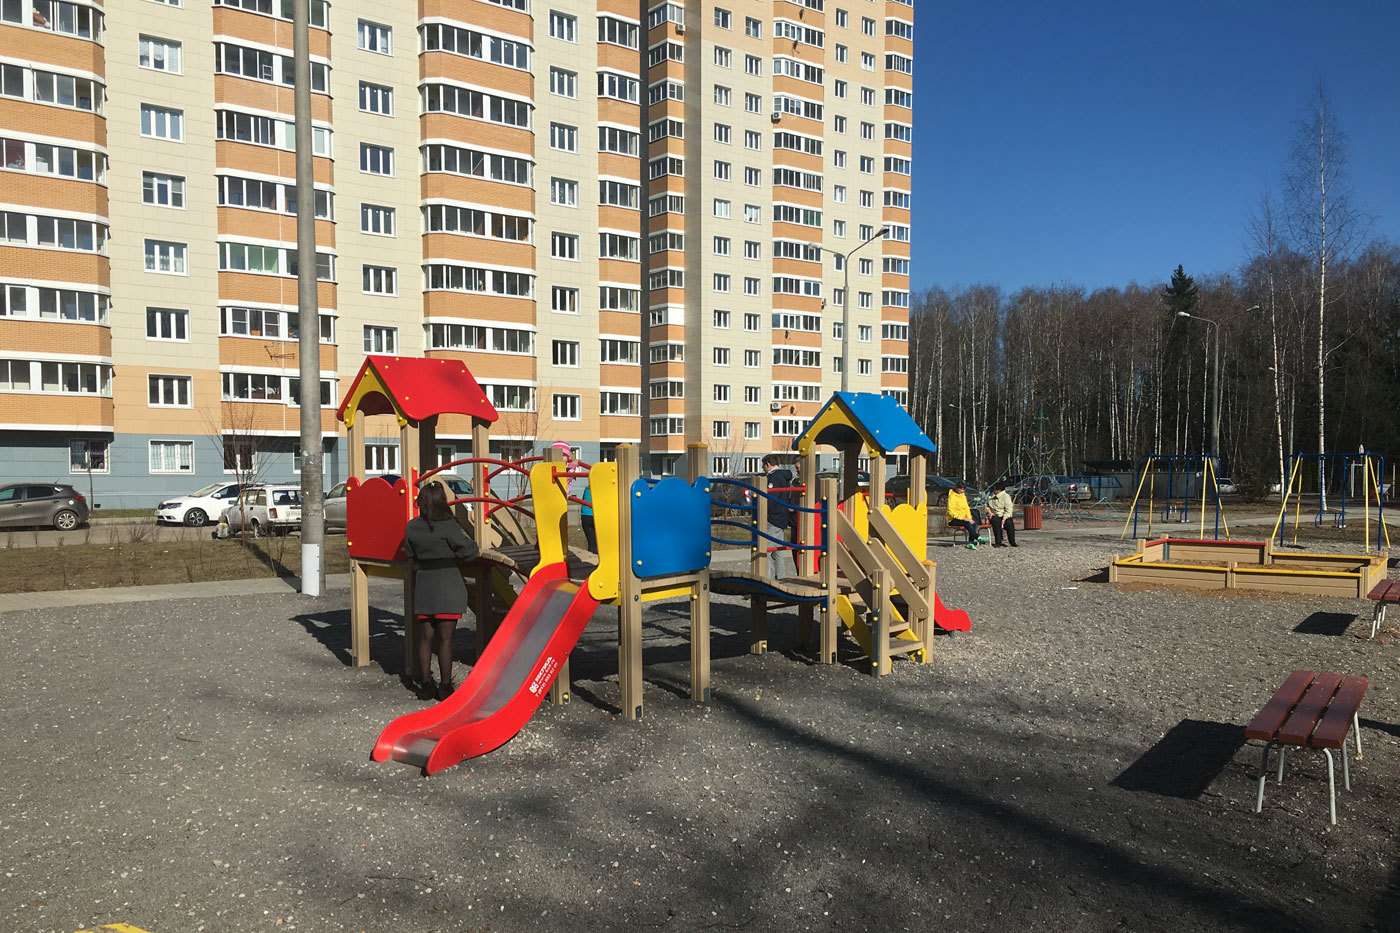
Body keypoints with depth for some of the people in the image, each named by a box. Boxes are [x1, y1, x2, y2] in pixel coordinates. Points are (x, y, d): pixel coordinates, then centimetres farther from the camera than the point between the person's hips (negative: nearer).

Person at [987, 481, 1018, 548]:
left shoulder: (1005, 496, -5)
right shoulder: (992, 495, 11)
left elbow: (1008, 510, -11)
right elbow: (987, 505, 23)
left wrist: (1004, 519, -21)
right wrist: (989, 511, 3)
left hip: (1005, 516, -2)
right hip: (995, 516, 2)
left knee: (1009, 522, -32)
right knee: (996, 521, -31)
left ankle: (1012, 542, -19)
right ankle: (998, 542, -31)